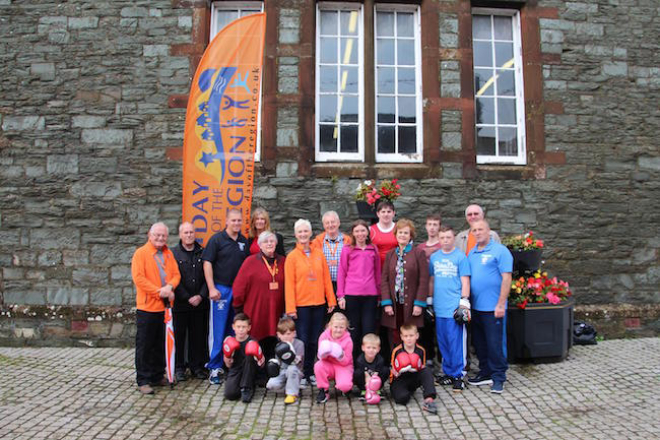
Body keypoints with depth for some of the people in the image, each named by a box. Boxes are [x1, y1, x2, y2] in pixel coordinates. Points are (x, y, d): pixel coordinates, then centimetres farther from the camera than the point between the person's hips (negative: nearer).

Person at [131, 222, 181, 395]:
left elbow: (176, 274, 9)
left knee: (160, 344, 14)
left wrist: (170, 286, -13)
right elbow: (138, 278, -15)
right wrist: (159, 291, -18)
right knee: (144, 345, 0)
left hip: (165, 306, 6)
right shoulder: (141, 253, -5)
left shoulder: (168, 254, 13)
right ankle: (143, 381, 9)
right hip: (147, 307, -5)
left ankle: (157, 376, 25)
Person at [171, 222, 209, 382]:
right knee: (179, 336, 4)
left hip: (200, 303, 2)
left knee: (198, 336, 7)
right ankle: (179, 368, 17)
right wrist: (188, 298, -10)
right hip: (179, 304, -2)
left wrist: (201, 296, -6)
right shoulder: (173, 253, 0)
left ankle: (197, 366, 19)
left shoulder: (202, 253, 8)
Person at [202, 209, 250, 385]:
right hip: (221, 289, -5)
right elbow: (207, 263, -8)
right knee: (218, 330, -1)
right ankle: (215, 368, 8)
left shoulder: (244, 241, 11)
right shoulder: (217, 239, -4)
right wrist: (211, 288, -14)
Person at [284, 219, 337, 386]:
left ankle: (310, 372, 22)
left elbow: (326, 278, 9)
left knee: (314, 341, 9)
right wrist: (290, 307, -10)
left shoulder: (319, 254, 8)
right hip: (301, 305, -3)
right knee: (302, 340, 0)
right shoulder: (292, 256, -2)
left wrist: (331, 300, 5)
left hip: (319, 304, 3)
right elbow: (289, 283, -5)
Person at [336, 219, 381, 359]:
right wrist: (341, 296, -1)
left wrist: (379, 295, 12)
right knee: (354, 331, 5)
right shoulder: (347, 250, 4)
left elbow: (377, 273, 13)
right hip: (351, 295, -1)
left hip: (371, 295, 1)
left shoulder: (374, 250, 10)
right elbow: (341, 273, 4)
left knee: (369, 330, 0)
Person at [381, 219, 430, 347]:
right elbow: (384, 280, 6)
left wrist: (419, 303, -9)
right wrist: (386, 303, -3)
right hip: (394, 305, 3)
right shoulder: (390, 255, 11)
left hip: (411, 306, -3)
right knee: (395, 341, 4)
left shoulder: (419, 254, 1)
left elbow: (423, 280, -4)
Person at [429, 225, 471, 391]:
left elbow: (465, 281, -4)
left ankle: (458, 375, 8)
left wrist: (464, 301, -10)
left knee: (456, 342, -3)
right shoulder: (434, 257, 11)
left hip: (454, 306, -5)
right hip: (439, 307, 5)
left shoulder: (460, 256, -2)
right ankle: (448, 372, 24)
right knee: (443, 342, 12)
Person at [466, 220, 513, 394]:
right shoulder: (472, 253, 12)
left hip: (493, 307, -7)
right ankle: (486, 373, 28)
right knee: (479, 343, 15)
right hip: (475, 307, 7)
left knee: (495, 344, 0)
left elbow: (506, 278, -13)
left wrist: (501, 304, -17)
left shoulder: (500, 251, -8)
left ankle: (498, 377, 12)